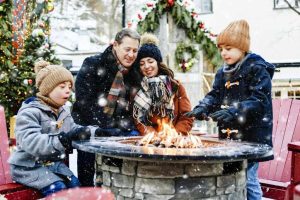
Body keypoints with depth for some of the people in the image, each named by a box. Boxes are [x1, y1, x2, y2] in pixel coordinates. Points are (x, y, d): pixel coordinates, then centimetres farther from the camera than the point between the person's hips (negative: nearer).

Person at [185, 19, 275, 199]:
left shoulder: (258, 70, -9)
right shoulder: (223, 72, 13)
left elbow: (259, 101, -19)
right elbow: (215, 95, 8)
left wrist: (233, 112, -31)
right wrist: (202, 108, -14)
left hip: (250, 137, -7)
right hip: (228, 136, 7)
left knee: (247, 179, -4)